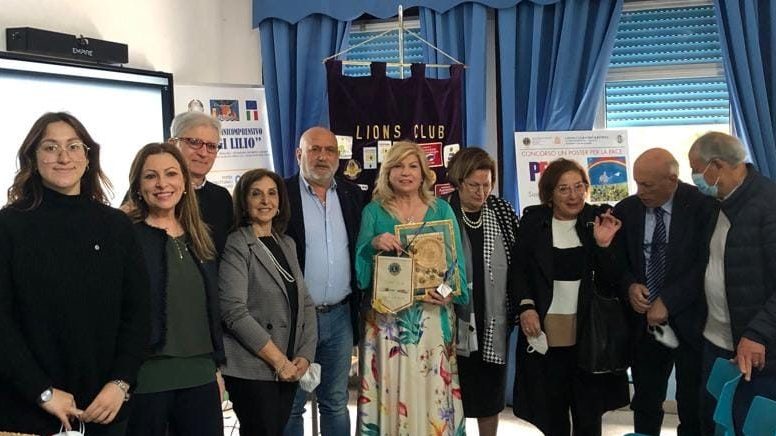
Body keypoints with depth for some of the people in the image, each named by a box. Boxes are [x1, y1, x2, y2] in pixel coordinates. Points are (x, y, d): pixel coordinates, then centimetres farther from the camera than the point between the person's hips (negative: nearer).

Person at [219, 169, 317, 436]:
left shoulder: (287, 244, 13)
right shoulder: (235, 246, -8)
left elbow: (305, 303, 12)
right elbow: (234, 311, -16)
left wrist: (305, 355, -1)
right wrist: (278, 360, -14)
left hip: (289, 368, 6)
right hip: (252, 369, -6)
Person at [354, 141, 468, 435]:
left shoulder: (442, 210, 9)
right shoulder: (374, 211, 5)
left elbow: (456, 258, 6)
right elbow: (359, 267, 1)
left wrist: (452, 291, -12)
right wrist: (374, 244, -19)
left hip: (433, 315, 1)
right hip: (386, 316, -1)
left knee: (432, 388, 2)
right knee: (389, 387, 0)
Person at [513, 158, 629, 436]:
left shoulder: (598, 220, -1)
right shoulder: (533, 220, 1)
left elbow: (610, 280, -2)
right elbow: (519, 269, 4)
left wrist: (603, 245, -18)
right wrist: (526, 306, -10)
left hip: (588, 329, 0)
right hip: (545, 330, 0)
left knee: (589, 413, 8)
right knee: (551, 413, 10)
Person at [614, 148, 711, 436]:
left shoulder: (702, 205, -9)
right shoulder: (626, 210, 1)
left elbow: (706, 263, -14)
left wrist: (668, 302, -18)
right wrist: (630, 286, -12)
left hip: (690, 321, -3)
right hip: (644, 321, 3)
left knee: (693, 406, 5)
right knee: (645, 404, 10)